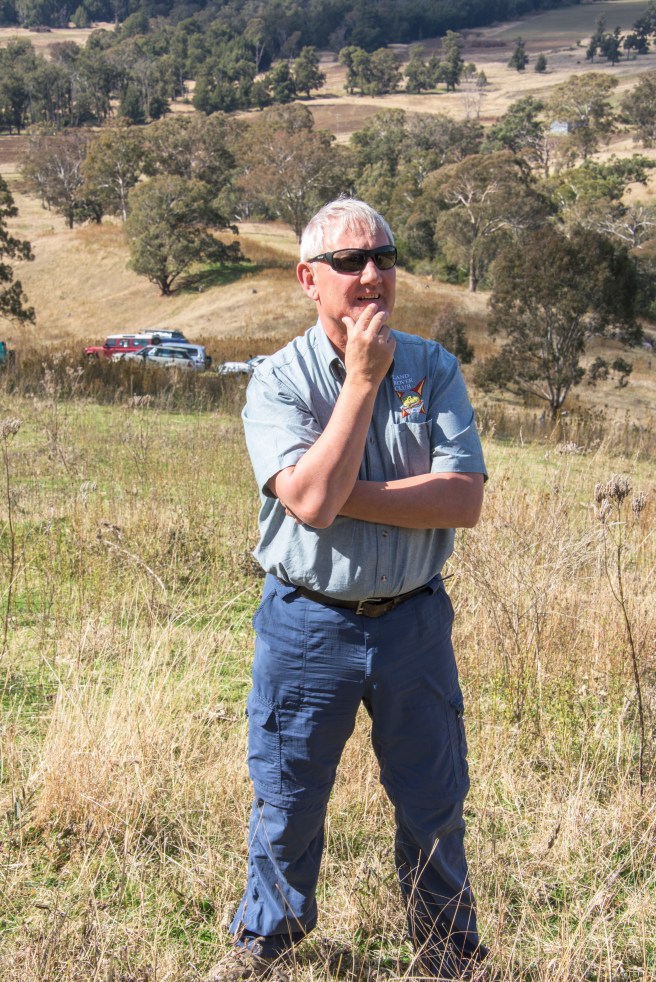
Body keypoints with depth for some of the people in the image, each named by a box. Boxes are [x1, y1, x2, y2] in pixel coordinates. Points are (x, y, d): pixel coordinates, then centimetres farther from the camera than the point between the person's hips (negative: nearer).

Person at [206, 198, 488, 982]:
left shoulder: (433, 368, -2)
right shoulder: (278, 380, -9)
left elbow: (464, 501, -13)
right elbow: (310, 500, -25)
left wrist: (346, 494, -18)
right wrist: (363, 379, -21)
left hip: (413, 620, 2)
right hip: (306, 625, -1)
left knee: (433, 803, 14)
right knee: (287, 799, 14)